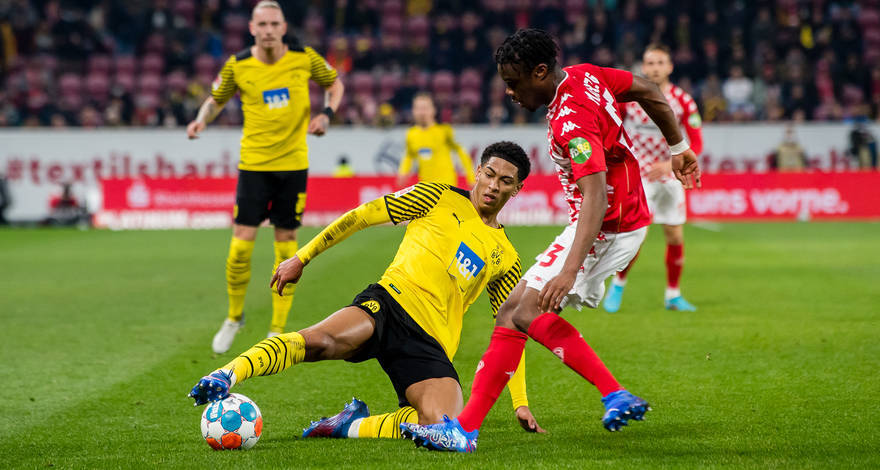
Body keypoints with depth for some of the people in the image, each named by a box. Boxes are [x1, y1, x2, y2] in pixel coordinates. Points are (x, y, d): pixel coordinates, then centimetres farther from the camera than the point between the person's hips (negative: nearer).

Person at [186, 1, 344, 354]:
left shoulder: (304, 58, -5)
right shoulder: (237, 66, -5)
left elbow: (335, 83, 12)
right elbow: (216, 100, 10)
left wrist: (326, 113, -6)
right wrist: (201, 120, -10)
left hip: (293, 163, 0)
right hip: (254, 163, 0)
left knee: (286, 245, 3)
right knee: (241, 243, -7)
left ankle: (277, 331, 14)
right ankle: (234, 317, 17)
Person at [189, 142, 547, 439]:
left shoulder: (506, 259, 21)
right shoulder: (439, 198, 13)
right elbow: (361, 216, 13)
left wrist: (521, 403, 17)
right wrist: (302, 258, 6)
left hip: (432, 344, 2)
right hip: (391, 302, -2)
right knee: (322, 340, -36)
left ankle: (350, 426, -11)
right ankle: (225, 376, -48)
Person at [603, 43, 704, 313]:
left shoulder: (682, 101, -6)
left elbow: (696, 143, -6)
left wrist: (670, 164, -20)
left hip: (669, 174, 2)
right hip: (637, 174, -2)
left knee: (675, 237, 3)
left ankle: (673, 295, 21)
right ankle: (618, 286, 8)